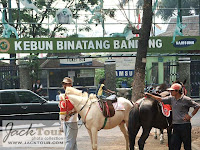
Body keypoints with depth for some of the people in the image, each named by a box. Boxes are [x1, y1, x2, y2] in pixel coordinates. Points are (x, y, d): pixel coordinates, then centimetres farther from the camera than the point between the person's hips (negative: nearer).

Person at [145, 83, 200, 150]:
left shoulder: (186, 99, -7)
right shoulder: (171, 98, 8)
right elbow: (161, 99, 15)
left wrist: (190, 115, -7)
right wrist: (150, 95, 14)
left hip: (185, 125, -5)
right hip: (175, 126, 5)